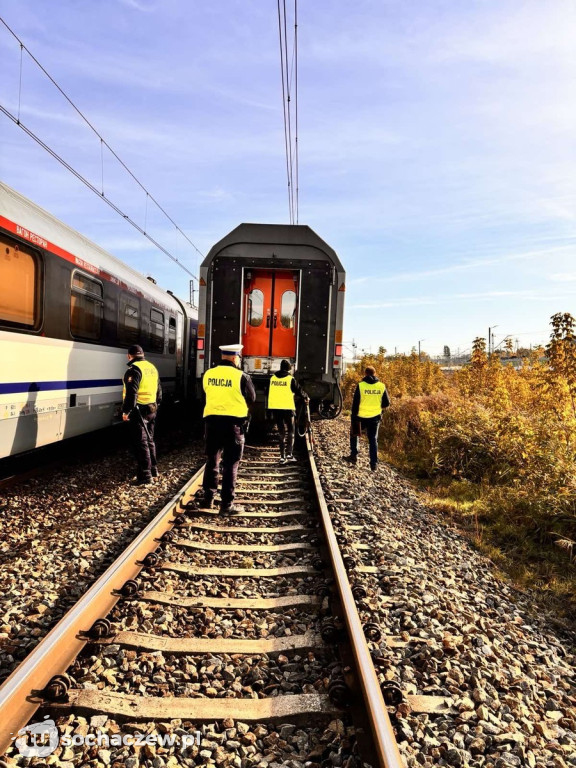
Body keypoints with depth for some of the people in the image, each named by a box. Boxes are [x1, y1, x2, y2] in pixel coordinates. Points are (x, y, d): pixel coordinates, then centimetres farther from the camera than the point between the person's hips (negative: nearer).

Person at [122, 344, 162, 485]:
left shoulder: (134, 369, -14)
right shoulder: (152, 368, 14)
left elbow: (131, 392, -22)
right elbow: (159, 391, 20)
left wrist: (126, 411, -19)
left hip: (139, 410, -9)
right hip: (152, 409, 9)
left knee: (141, 443, -5)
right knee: (149, 440, 20)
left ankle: (145, 475, -5)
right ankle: (153, 469, 30)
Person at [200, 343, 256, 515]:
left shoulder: (208, 374, 2)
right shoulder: (241, 376, -10)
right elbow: (251, 399, 2)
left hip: (211, 420, 4)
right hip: (233, 422, -4)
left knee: (212, 461, 16)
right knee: (230, 464, 3)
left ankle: (208, 499, 24)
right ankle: (227, 504, 6)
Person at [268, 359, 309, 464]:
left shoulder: (272, 378, 6)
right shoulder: (290, 379, -7)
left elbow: (267, 392, 18)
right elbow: (299, 391, -1)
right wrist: (306, 397, 17)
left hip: (275, 408, 4)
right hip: (287, 408, -4)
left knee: (281, 432, 12)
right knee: (290, 432, 9)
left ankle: (283, 456, 9)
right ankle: (289, 454, -2)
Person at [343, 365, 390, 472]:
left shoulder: (360, 386, -11)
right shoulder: (382, 386, -4)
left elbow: (355, 404, -9)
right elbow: (386, 403, 2)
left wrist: (353, 419, -1)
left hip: (361, 417, -2)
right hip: (375, 417, 2)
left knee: (354, 433, 23)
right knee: (373, 439, 12)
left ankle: (354, 455, 21)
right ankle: (374, 463, 10)